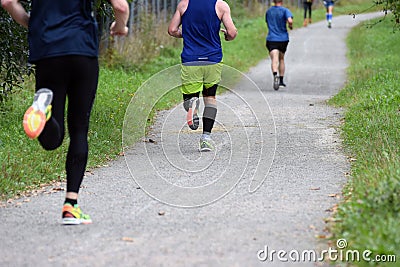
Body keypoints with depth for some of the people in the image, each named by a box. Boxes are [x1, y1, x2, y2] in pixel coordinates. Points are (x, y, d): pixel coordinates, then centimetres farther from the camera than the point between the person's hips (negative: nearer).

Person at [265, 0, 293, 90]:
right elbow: (290, 21, -21)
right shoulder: (285, 10, -5)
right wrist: (290, 26, -2)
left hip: (271, 39, 0)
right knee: (281, 59, 19)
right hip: (283, 38, 0)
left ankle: (275, 75, -43)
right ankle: (281, 81, 25)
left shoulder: (268, 11, 8)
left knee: (274, 59, -15)